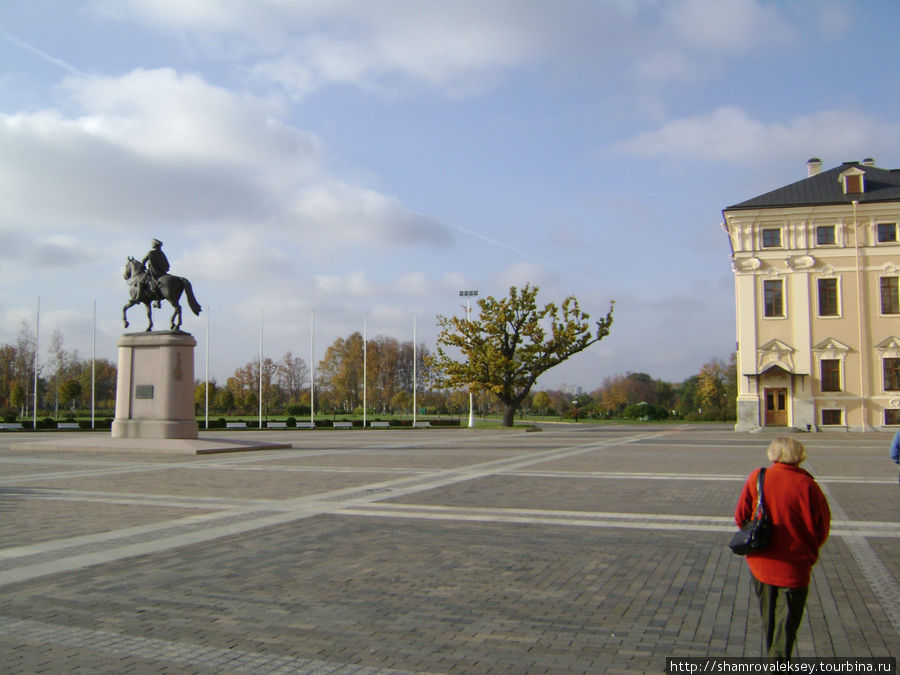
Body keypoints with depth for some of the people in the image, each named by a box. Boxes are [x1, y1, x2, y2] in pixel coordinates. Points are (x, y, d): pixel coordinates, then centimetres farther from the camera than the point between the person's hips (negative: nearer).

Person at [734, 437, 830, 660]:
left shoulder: (756, 478, -8)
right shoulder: (807, 485, -15)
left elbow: (740, 517, -2)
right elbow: (822, 528, -7)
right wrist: (808, 551, 13)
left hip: (760, 564, 3)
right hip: (794, 567, -3)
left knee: (768, 619, 22)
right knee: (787, 623, 8)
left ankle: (770, 657, 36)